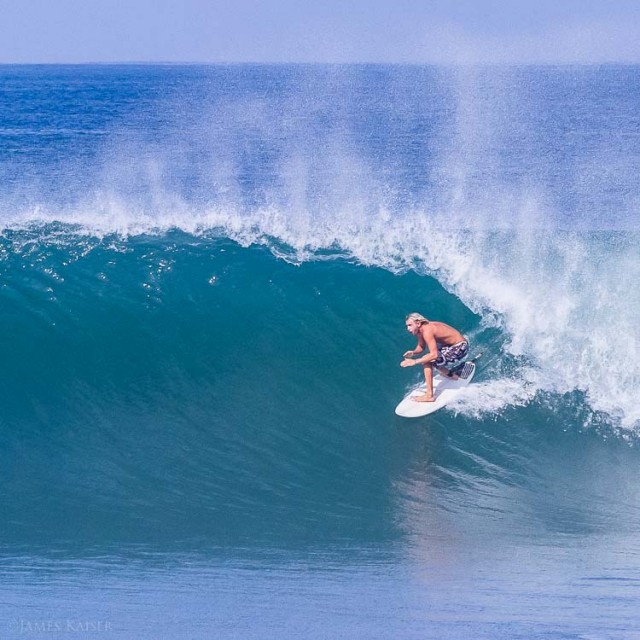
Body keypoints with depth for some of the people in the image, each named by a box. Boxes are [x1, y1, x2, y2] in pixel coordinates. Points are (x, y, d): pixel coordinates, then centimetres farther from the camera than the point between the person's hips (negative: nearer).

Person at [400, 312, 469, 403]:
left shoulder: (427, 331, -27)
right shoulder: (419, 329, 1)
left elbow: (434, 354, -33)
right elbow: (421, 347, 13)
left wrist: (414, 361, -30)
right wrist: (413, 353, -9)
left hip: (460, 348, -10)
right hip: (452, 345, 10)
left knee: (426, 361, -18)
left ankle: (429, 396, -16)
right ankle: (451, 375, 41)